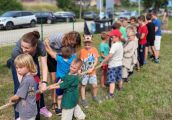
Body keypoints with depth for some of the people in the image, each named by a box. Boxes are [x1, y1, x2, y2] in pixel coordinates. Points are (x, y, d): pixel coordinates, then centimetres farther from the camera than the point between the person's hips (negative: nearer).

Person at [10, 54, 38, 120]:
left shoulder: (26, 80, -26)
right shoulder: (30, 78, 1)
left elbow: (17, 96, -19)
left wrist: (11, 99, 0)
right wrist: (15, 99, 9)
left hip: (27, 112, -9)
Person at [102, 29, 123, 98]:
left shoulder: (114, 45, -24)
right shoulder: (120, 44, 5)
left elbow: (110, 55, -32)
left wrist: (103, 62, -23)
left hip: (113, 65, -9)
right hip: (119, 64, 9)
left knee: (112, 80, -8)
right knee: (119, 77, 26)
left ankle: (111, 94, -10)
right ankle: (120, 87, 47)